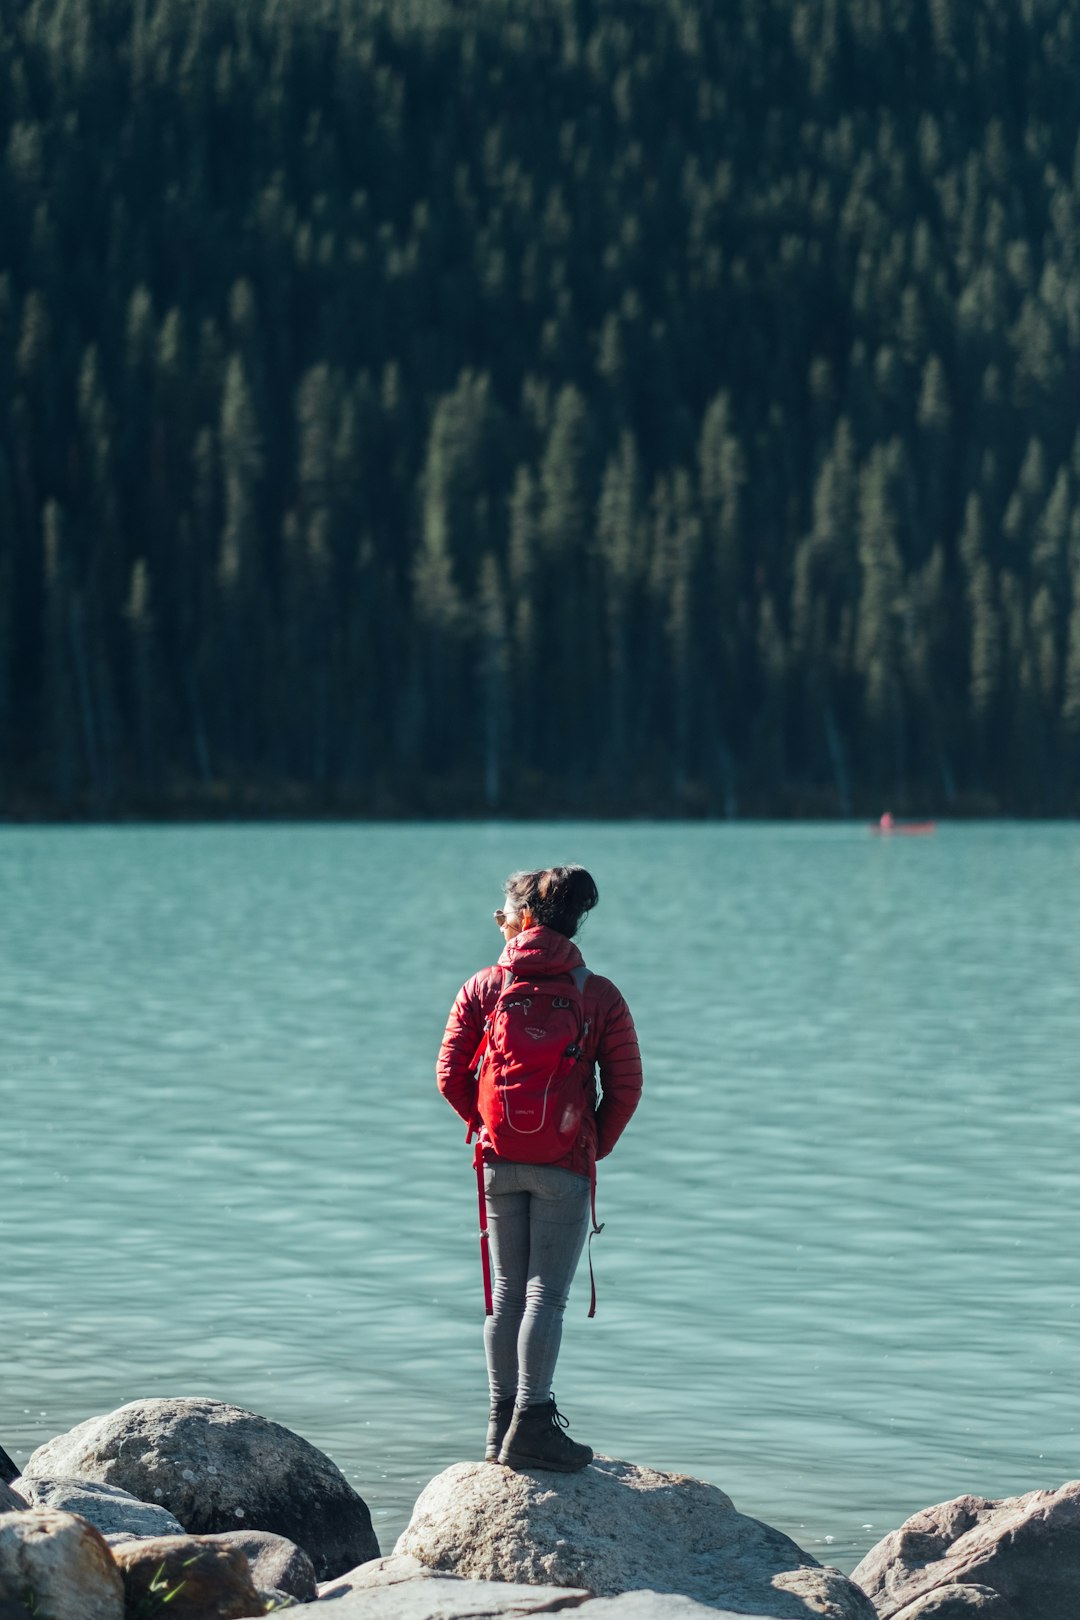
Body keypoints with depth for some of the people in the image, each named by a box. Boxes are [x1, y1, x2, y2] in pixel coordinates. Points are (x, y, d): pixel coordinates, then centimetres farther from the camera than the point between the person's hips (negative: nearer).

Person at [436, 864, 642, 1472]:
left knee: (508, 1290, 11)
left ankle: (502, 1420, 15)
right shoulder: (599, 995, -4)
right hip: (565, 1165, -2)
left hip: (500, 1162, 3)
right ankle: (531, 1425, -9)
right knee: (548, 1295, -3)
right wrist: (597, 1145, 9)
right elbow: (626, 1085, -5)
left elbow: (451, 1077, -1)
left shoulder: (481, 990, 0)